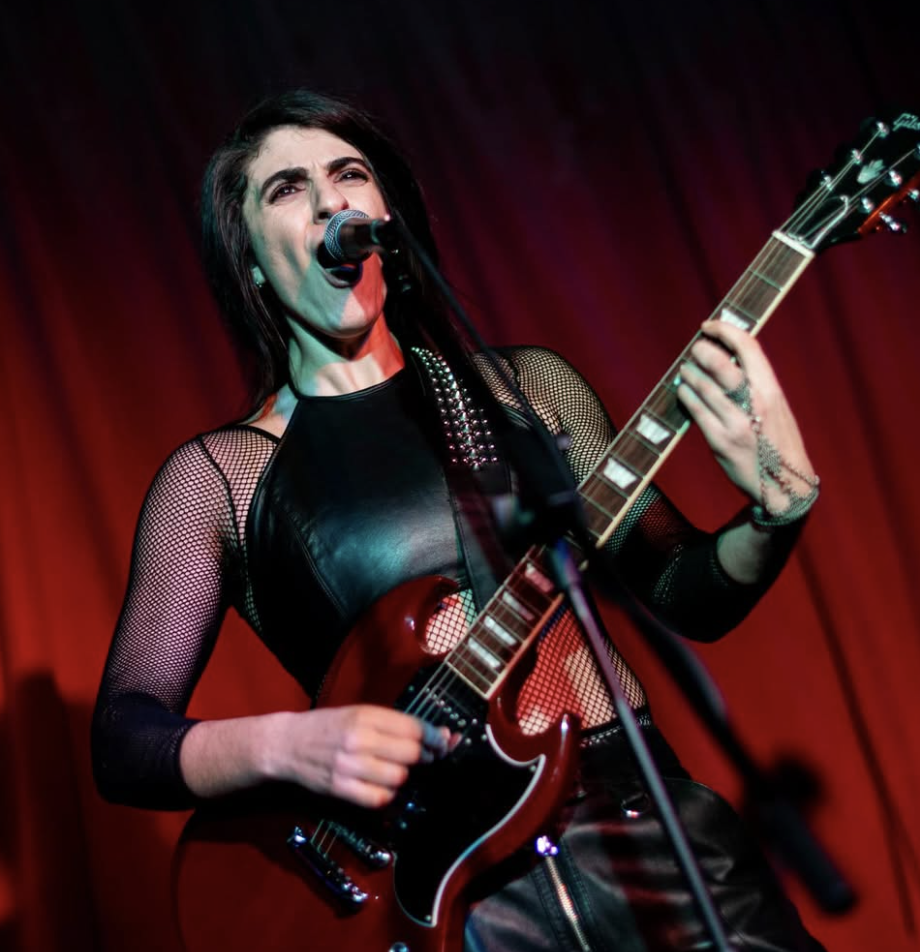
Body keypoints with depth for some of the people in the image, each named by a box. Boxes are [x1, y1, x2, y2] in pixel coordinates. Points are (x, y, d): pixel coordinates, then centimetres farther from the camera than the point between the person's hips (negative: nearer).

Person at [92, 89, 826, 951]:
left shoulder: (529, 385, 12)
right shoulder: (215, 476, 4)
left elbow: (686, 597, 11)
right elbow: (122, 738, 3)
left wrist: (777, 502, -9)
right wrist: (285, 743, -16)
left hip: (651, 822, 2)